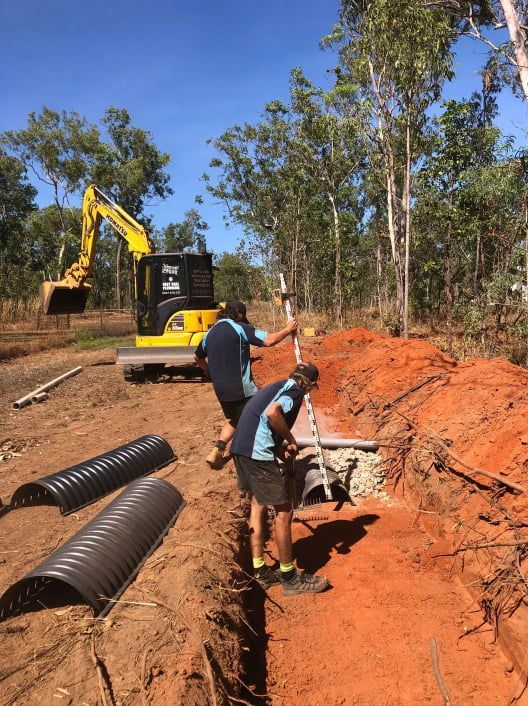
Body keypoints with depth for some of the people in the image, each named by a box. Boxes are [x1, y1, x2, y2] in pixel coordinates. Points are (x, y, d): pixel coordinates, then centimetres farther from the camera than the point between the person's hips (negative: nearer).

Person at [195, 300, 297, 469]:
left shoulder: (210, 333, 12)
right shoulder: (239, 328, -9)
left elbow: (198, 357, 26)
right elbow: (269, 340, -18)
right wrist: (287, 329, -5)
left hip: (220, 389, 7)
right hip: (242, 388, -7)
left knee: (233, 420, 25)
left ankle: (217, 451, 14)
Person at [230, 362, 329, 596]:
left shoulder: (278, 386, 22)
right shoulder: (296, 390, -5)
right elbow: (272, 412, -25)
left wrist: (281, 447, 13)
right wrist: (290, 439, -10)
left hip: (240, 448, 10)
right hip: (259, 453, -10)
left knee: (258, 504, 20)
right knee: (283, 511, 2)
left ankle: (260, 572, 30)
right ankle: (290, 578, 14)